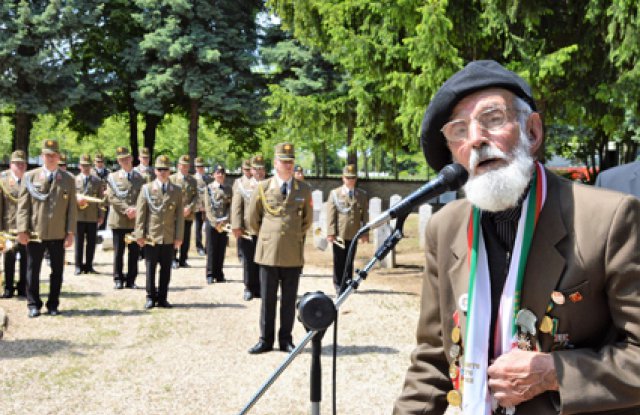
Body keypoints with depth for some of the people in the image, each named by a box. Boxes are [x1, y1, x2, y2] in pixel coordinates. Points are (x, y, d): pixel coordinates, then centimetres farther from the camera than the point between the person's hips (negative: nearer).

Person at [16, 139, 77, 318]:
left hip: (59, 235, 1)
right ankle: (33, 304, 16)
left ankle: (53, 304, 18)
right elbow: (23, 205, 1)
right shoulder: (30, 177, 3)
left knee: (57, 270, 6)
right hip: (35, 233, -1)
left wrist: (70, 232, -3)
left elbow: (72, 208, 4)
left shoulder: (68, 180, 6)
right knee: (33, 270, 5)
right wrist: (22, 229, -7)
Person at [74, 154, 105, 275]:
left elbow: (100, 199, 10)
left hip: (93, 216, 1)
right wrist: (77, 198, -18)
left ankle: (89, 266, 10)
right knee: (79, 242, 1)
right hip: (79, 215, -1)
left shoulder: (97, 181, 11)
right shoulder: (74, 180, 8)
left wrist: (101, 215, 5)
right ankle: (78, 266, 8)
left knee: (91, 242, 3)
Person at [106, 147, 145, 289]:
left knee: (134, 252, 3)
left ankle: (131, 280, 10)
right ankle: (118, 279, 10)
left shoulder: (140, 178, 11)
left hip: (135, 220, 1)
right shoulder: (113, 177, 7)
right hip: (118, 220, -1)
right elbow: (111, 197, -3)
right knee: (118, 252, 2)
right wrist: (126, 209, -14)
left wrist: (136, 209, -13)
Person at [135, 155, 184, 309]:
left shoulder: (177, 191, 8)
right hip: (151, 237, -1)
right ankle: (151, 297, 12)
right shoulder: (147, 189, 3)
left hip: (169, 238, 2)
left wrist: (179, 237, 1)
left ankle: (162, 298, 14)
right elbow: (140, 213, 1)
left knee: (166, 269, 5)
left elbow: (179, 215, 6)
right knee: (150, 269, 3)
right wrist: (140, 235, -5)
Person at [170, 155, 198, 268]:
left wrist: (189, 208, -9)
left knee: (186, 239, 5)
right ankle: (174, 260, 7)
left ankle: (183, 260, 13)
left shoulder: (193, 180, 12)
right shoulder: (172, 179, 3)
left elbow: (195, 196, 7)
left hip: (189, 214, 3)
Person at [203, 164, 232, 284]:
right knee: (211, 250, 0)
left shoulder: (228, 189, 10)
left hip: (224, 224, 2)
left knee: (221, 250, 4)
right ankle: (210, 275, 5)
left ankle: (219, 274, 11)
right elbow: (208, 207, -4)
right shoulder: (208, 188, 2)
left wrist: (225, 221, -9)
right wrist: (215, 223, -12)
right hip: (211, 223, -2)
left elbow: (230, 206, 5)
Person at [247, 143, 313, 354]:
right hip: (268, 252, -1)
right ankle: (265, 339, 12)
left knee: (289, 300, 6)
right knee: (267, 299, 3)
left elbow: (307, 219, 18)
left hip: (293, 254, 1)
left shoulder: (304, 189, 6)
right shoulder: (262, 188, 3)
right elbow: (253, 218, 14)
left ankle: (286, 339, 15)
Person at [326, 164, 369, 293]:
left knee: (349, 263, 6)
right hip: (339, 234, -2)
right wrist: (331, 233, -10)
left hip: (354, 234, 2)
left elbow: (365, 214, 9)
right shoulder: (335, 193, 3)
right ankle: (338, 286, 14)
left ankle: (346, 286, 13)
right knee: (339, 262, 4)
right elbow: (331, 215, -3)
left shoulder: (362, 195, 10)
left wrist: (365, 232, 4)